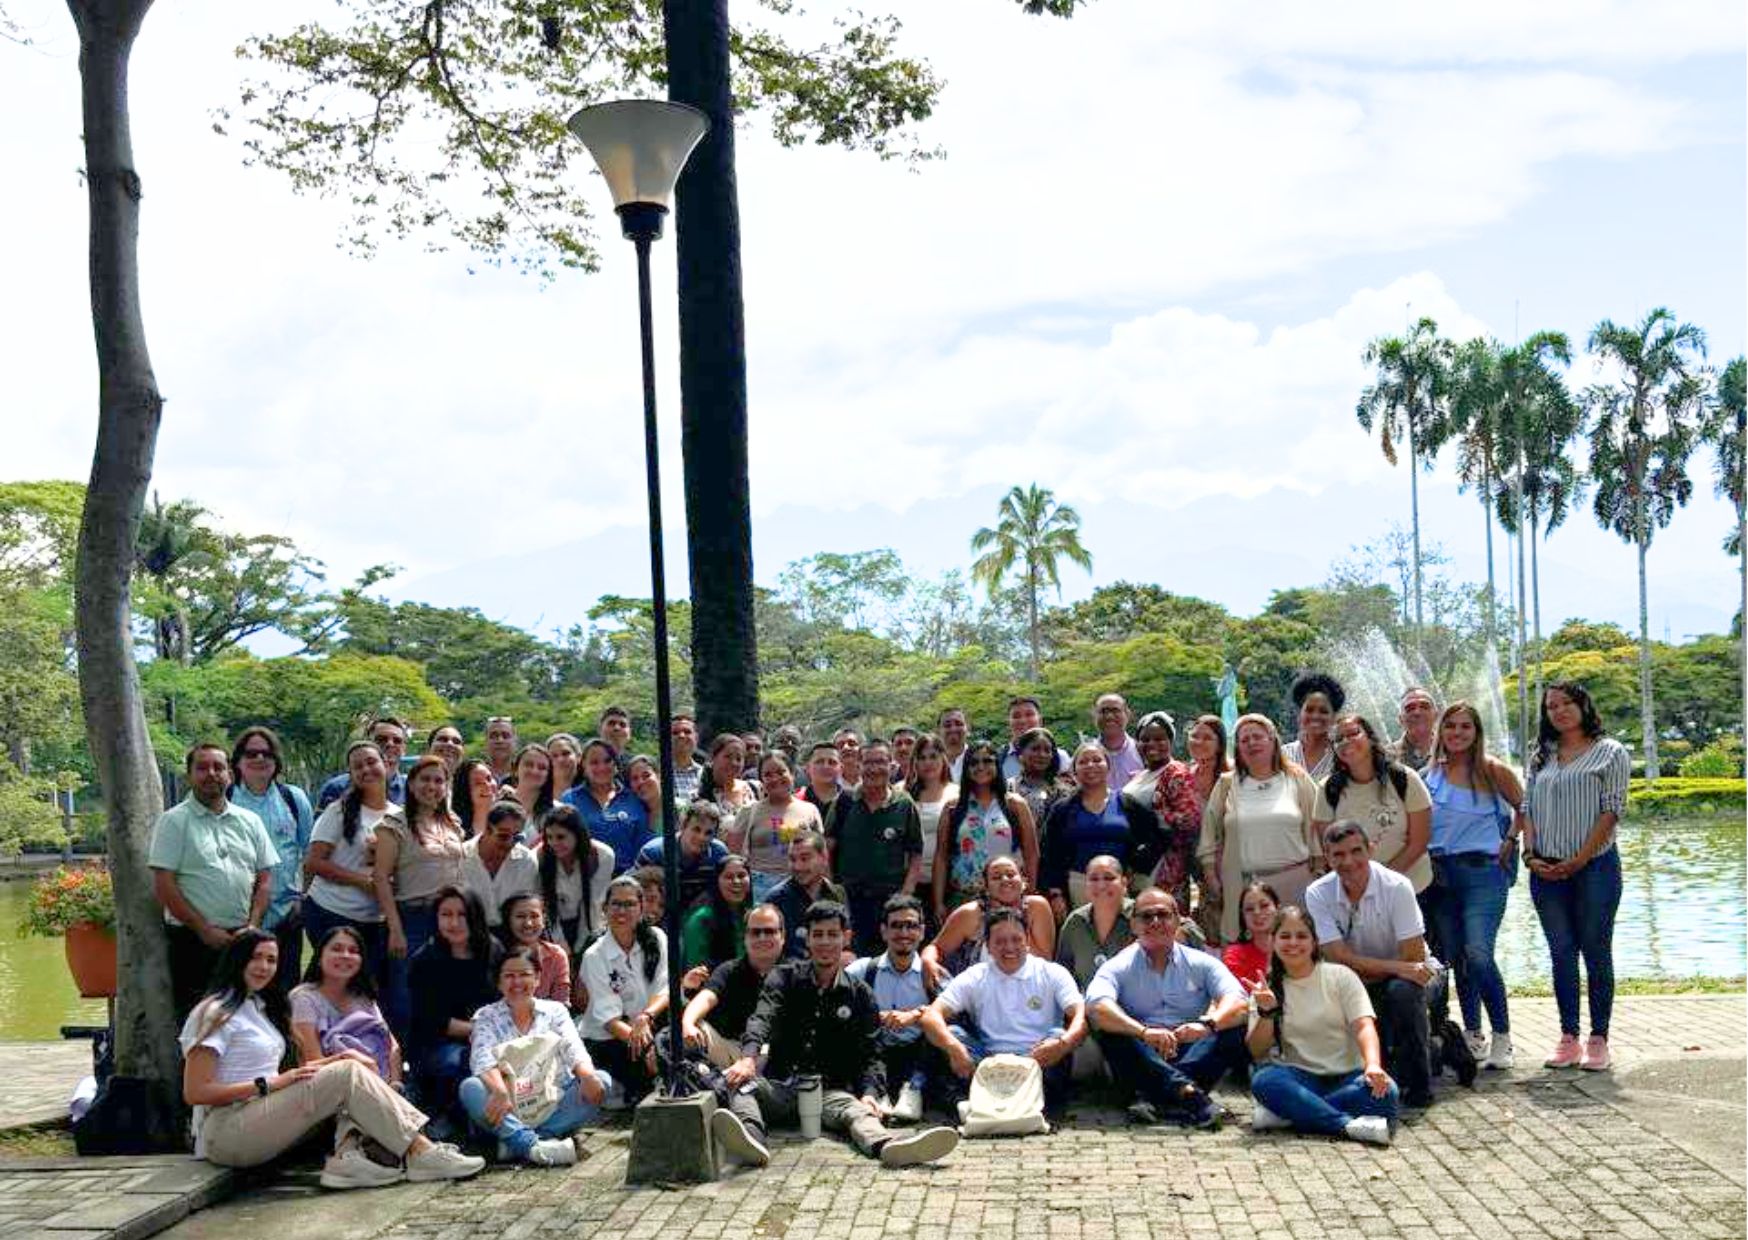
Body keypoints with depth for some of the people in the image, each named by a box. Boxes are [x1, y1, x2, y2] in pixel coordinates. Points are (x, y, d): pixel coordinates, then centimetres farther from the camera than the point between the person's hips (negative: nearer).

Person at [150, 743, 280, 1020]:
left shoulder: (249, 821, 13)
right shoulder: (173, 821, -1)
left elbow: (265, 878, 11)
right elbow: (163, 886, -7)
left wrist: (252, 927, -3)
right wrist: (205, 930, -11)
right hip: (193, 941, -4)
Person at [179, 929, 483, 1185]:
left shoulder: (258, 1007, 22)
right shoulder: (215, 1013, -7)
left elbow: (279, 1074, 16)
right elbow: (195, 1092, -16)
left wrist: (341, 1058, 1)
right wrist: (268, 1085, -19)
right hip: (227, 1133, -9)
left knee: (350, 1069, -5)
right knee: (347, 1074, -19)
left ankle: (346, 1155, -29)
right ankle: (419, 1154, -20)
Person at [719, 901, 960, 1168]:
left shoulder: (860, 994, 13)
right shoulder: (784, 978, 9)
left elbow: (870, 1053, 8)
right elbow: (762, 1019, -10)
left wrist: (870, 1093, -15)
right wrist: (748, 1057, -32)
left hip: (830, 1090, 0)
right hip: (780, 1085, 0)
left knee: (858, 1111, -33)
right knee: (741, 1082, -31)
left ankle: (887, 1144, -66)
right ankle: (750, 1136, -63)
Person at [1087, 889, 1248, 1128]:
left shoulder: (1201, 963, 10)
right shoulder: (1118, 967, 4)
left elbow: (1237, 1003, -7)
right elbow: (1097, 1007, -17)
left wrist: (1207, 1024, -30)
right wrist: (1144, 1032, -34)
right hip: (1142, 1059, -1)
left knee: (1236, 1031, -24)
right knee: (1111, 1034, -29)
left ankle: (1154, 1098, -38)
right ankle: (1187, 1091, -42)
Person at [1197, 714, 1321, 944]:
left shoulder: (1298, 780, 8)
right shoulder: (1226, 785, 11)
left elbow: (1315, 830, 8)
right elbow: (1210, 832, 12)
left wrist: (1319, 875, 4)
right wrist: (1211, 876, 6)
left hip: (1293, 883, -1)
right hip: (1241, 886, 1)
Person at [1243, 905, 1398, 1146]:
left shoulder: (1340, 976, 5)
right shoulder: (1266, 990, 8)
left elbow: (1364, 1026, -8)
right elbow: (1256, 1052, 1)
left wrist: (1373, 1065, -28)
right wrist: (1266, 1012, -17)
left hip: (1346, 1076, 0)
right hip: (1299, 1078, 0)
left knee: (1384, 1092, -31)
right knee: (1264, 1080, -32)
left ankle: (1287, 1113, -27)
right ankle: (1349, 1125, -36)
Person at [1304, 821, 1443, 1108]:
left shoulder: (1396, 887, -21)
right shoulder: (1318, 894, -13)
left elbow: (1413, 957, -20)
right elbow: (1339, 957, -20)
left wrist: (1362, 971, -20)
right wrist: (1396, 967, -31)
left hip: (1412, 976, -3)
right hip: (1358, 986, 3)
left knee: (1402, 990, -35)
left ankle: (1419, 1084, -17)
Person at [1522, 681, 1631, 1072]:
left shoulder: (1611, 753, 1)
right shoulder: (1541, 756, 15)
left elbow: (1611, 811, -6)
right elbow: (1527, 808, 12)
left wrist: (1578, 861, -13)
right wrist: (1531, 854, -4)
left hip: (1595, 865, -4)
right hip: (1546, 871, 4)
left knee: (1596, 952, 0)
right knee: (1561, 952, 5)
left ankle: (1599, 1039, 5)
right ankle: (1568, 1037, 10)